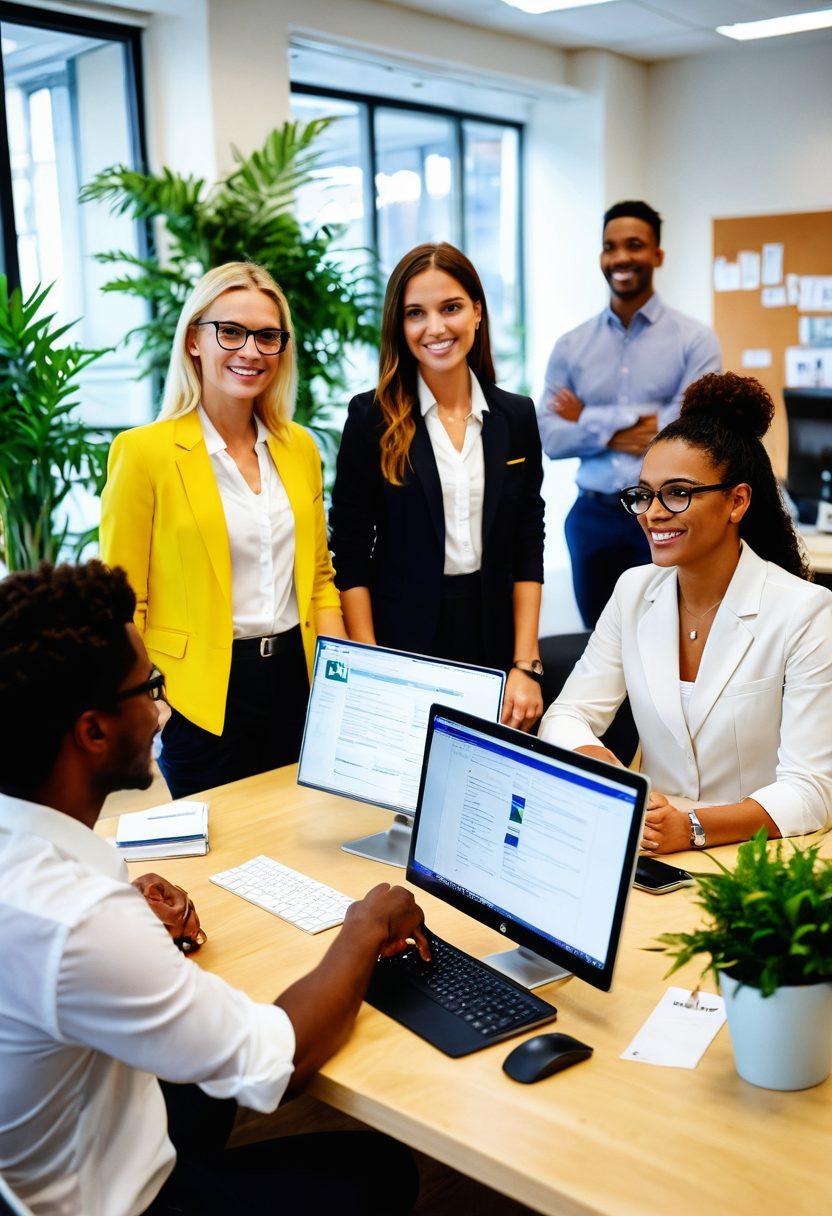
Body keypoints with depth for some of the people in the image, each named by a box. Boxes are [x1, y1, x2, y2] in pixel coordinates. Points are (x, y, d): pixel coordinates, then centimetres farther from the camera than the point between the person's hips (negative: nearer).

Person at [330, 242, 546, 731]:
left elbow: (528, 552, 4)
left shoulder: (516, 416, 5)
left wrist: (526, 666, -3)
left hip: (495, 640, 3)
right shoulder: (372, 417, -4)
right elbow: (351, 556, -4)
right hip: (403, 645, -2)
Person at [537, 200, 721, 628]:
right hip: (593, 518, 3)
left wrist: (589, 419, -8)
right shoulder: (570, 345, 6)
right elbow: (548, 437, -1)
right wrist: (616, 435, -17)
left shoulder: (695, 340, -3)